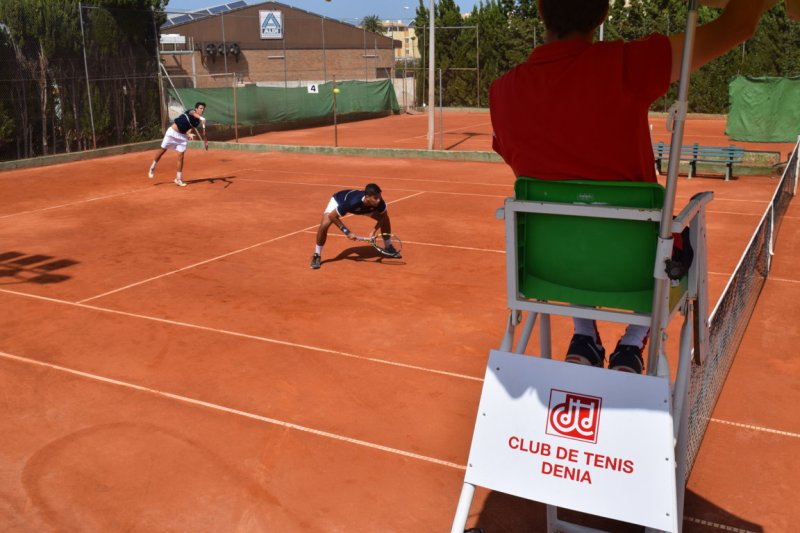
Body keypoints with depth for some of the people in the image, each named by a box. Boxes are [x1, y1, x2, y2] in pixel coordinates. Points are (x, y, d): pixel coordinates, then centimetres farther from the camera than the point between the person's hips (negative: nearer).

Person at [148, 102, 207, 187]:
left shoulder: (197, 122, -1)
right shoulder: (190, 112, -16)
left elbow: (190, 129, -7)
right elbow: (193, 113, -40)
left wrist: (189, 134, -31)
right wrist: (201, 118, -61)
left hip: (183, 137, 4)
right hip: (172, 132, -4)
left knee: (181, 157, -2)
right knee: (162, 150, 6)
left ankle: (178, 178, 7)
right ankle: (152, 168, 29)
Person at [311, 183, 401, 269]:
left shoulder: (379, 202, -35)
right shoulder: (353, 202, -47)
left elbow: (383, 217, -13)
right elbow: (332, 216, -35)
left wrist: (374, 231, -27)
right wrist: (347, 232, -33)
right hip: (339, 200, -4)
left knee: (385, 219, -5)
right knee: (324, 224, -28)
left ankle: (388, 247, 20)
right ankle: (317, 256, -7)